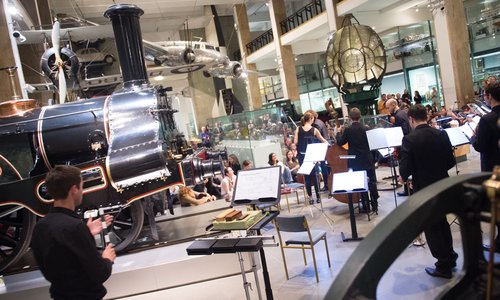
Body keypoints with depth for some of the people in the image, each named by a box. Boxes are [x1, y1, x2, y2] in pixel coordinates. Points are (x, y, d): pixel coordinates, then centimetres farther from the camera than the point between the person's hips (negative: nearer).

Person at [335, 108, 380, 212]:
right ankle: (374, 205, 14)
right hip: (368, 160, 1)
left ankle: (366, 206, 11)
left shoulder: (347, 130, -11)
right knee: (372, 182, 10)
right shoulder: (366, 129, -4)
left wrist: (339, 133, 13)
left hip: (356, 162, -1)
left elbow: (340, 142, -1)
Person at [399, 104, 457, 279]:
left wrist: (403, 177, 1)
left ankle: (444, 266, 18)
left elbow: (405, 168, -20)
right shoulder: (442, 135, -3)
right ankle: (450, 257, 38)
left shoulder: (409, 140, -19)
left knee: (431, 227, 8)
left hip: (424, 189, -6)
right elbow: (451, 162, 2)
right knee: (442, 221, 24)